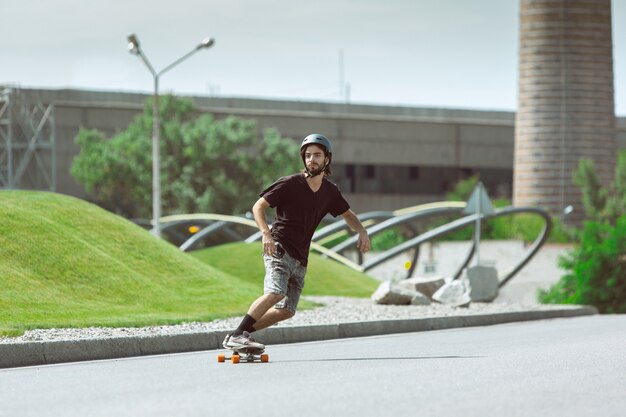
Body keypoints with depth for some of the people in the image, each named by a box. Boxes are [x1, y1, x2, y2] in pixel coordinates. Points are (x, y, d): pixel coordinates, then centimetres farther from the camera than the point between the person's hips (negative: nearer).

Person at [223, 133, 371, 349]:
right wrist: (266, 233, -22)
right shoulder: (290, 184, -6)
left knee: (286, 311, 1)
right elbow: (258, 206, -6)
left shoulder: (330, 192, 11)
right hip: (279, 248, -7)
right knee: (275, 293, -29)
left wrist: (362, 232, 5)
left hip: (300, 259, 7)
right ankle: (237, 335, -31)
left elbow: (347, 214, 26)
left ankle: (242, 334, 7)